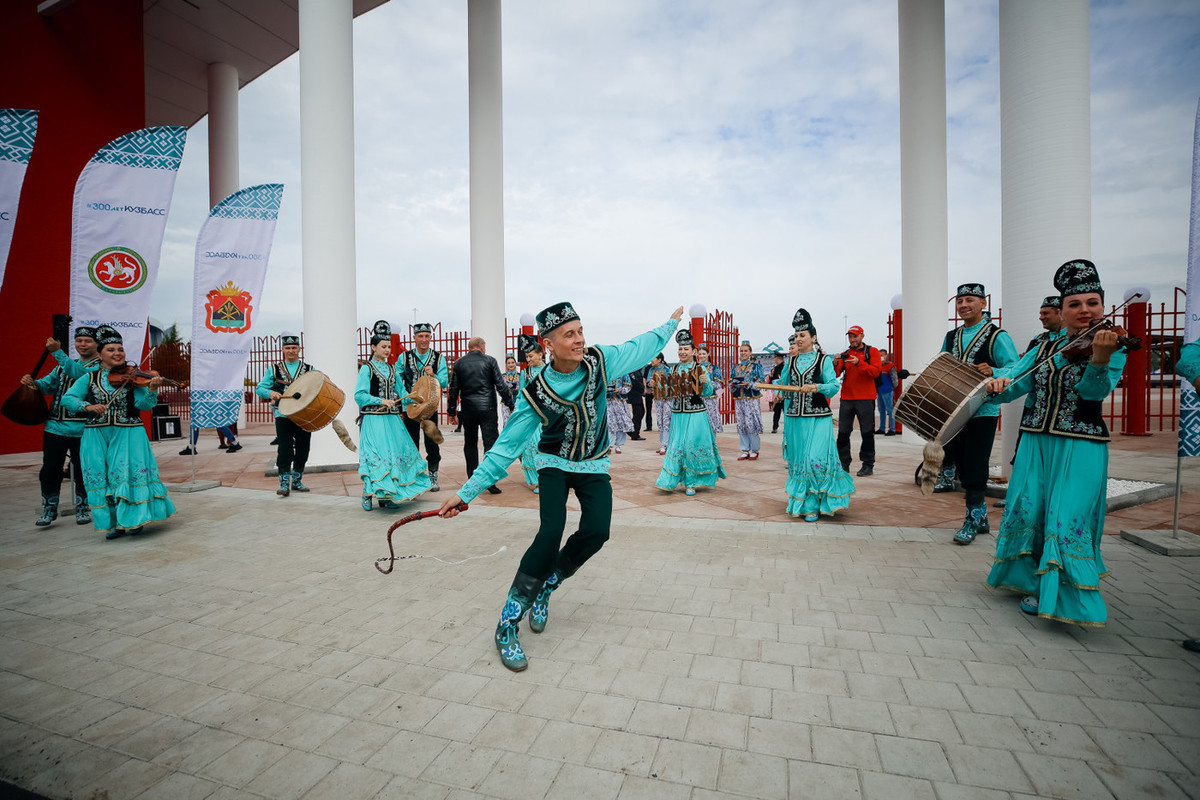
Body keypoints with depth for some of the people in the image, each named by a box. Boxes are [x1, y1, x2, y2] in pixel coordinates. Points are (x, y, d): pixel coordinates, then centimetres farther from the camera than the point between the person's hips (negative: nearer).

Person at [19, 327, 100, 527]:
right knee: (49, 470, 7)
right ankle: (49, 509, 20)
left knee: (82, 471, 3)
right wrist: (34, 383, -13)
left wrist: (57, 352, -25)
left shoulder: (100, 366, -3)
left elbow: (79, 373, -22)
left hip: (82, 429, -5)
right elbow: (49, 383, 8)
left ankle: (82, 509, 18)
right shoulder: (64, 366, 18)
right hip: (55, 426, 5)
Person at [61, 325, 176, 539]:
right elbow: (68, 399, 1)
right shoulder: (88, 379, 7)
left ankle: (133, 519, 7)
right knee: (100, 477, 2)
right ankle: (113, 523, 12)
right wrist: (87, 406, -18)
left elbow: (143, 404, -10)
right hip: (96, 436, 2)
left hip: (127, 434, -2)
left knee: (130, 473, -6)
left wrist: (152, 390, -30)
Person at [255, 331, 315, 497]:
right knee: (285, 448, -10)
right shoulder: (274, 369, 8)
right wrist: (271, 393, -16)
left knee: (303, 449, 6)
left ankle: (297, 480, 21)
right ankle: (284, 482, -4)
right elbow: (259, 388, 6)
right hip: (283, 414, -2)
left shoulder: (309, 369, 10)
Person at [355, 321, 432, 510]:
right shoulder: (366, 368, -2)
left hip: (392, 418, 6)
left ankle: (385, 496, 15)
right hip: (374, 418, -6)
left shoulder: (392, 369, 15)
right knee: (376, 454, -10)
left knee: (394, 453, 5)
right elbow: (359, 395, -9)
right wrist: (381, 401, -18)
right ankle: (367, 494, 4)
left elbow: (398, 391, 19)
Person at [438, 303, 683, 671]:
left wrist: (671, 323, 17)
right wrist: (466, 492, -21)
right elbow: (506, 447, -18)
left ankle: (545, 586, 10)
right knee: (551, 532, -23)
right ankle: (508, 623, -6)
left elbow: (641, 348, 5)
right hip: (554, 464, -3)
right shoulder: (535, 393, -23)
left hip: (593, 465, 3)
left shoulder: (599, 360, -15)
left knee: (597, 531, -18)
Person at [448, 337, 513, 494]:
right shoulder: (490, 360, 0)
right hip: (487, 408, -3)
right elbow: (501, 385, -4)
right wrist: (511, 405, 1)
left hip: (468, 409, 3)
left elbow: (454, 389, 7)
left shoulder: (459, 363, 7)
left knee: (470, 444, 13)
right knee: (490, 443, -1)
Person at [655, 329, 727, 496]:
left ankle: (691, 483, 11)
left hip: (695, 414, -4)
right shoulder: (675, 368, 9)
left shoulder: (700, 368, -4)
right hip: (677, 414, 4)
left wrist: (705, 382, -26)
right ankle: (670, 480, 15)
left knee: (693, 445, -1)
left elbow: (708, 393, -7)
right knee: (675, 445, 7)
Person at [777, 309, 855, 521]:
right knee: (797, 459, 10)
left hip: (817, 418, -5)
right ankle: (799, 502, 24)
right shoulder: (791, 361, 12)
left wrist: (816, 387, -24)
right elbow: (784, 382, 25)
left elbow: (834, 386, -8)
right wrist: (774, 382, 6)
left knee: (815, 459, -11)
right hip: (795, 417, 5)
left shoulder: (823, 359, 0)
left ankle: (813, 505, 2)